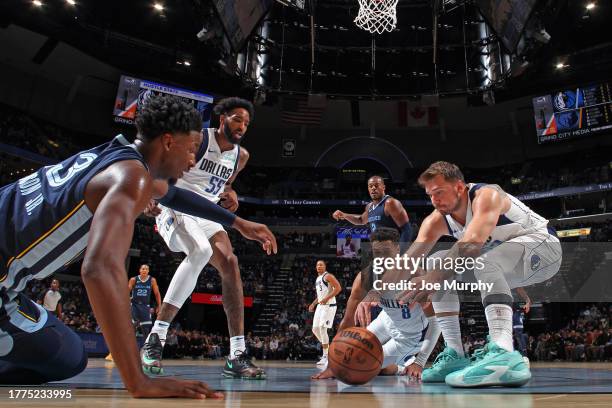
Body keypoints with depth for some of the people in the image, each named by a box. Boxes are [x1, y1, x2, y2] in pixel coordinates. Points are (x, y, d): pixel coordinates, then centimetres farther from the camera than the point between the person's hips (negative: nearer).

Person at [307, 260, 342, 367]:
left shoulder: (328, 276, -9)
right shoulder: (317, 279, 18)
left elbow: (338, 288, -19)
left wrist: (327, 298, -24)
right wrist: (313, 304, 18)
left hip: (329, 306, -9)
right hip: (320, 306, 9)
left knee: (322, 329, -13)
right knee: (315, 329, 7)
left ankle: (325, 356, -5)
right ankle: (328, 349, 23)